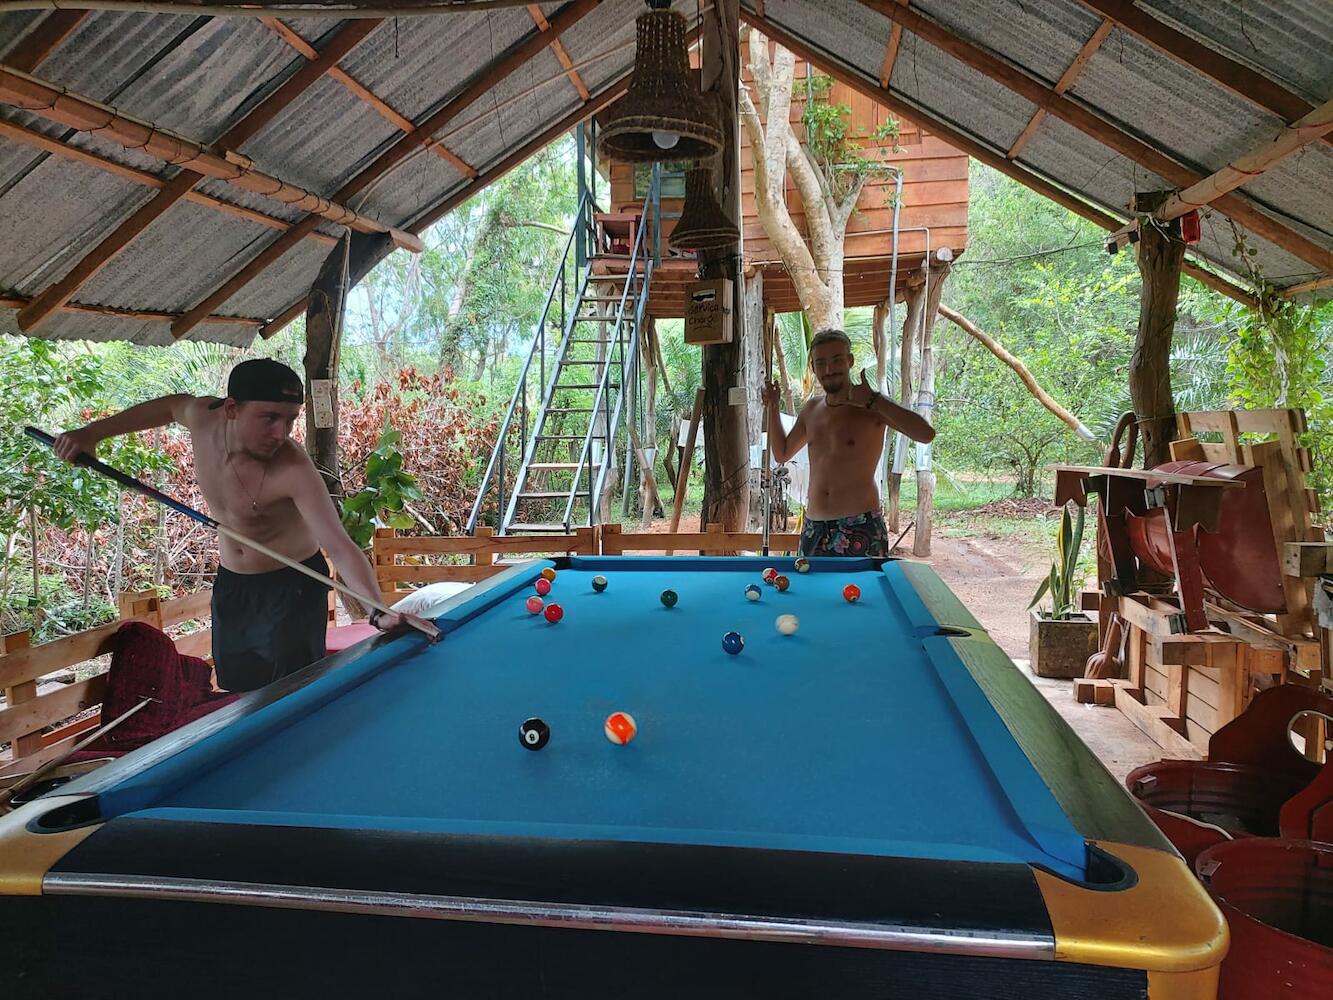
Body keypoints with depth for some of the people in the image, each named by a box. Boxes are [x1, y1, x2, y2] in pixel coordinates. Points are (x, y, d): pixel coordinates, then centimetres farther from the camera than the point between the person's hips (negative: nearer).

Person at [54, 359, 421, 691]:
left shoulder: (294, 471, -32)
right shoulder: (204, 416, -15)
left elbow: (340, 547, -40)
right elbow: (171, 405, 11)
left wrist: (380, 610, -55)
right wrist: (93, 432, 9)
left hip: (292, 589, -6)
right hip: (231, 586, 6)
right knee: (237, 699, 16)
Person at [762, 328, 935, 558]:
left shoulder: (870, 406, -7)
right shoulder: (811, 408, 12)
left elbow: (927, 434, -21)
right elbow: (781, 454, 24)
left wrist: (874, 400, -23)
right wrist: (772, 407, 14)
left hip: (860, 529, -5)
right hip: (813, 528, 6)